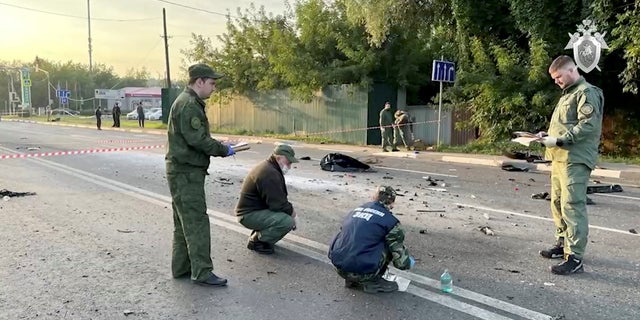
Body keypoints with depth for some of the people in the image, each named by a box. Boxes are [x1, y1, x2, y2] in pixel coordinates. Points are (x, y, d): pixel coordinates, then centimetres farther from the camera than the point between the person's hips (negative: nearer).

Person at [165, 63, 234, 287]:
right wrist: (224, 150, -12)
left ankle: (181, 268, 25)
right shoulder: (188, 105, -16)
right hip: (186, 172, -11)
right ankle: (202, 272, -2)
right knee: (197, 222, -7)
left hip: (183, 171, 11)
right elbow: (198, 139, -22)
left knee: (184, 222, 16)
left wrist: (220, 147, 10)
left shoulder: (190, 102, 18)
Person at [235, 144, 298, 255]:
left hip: (256, 209, 11)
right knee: (288, 222, -25)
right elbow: (278, 204, -25)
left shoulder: (269, 167, 12)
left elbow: (279, 198, 17)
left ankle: (258, 234, 14)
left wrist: (290, 209, 2)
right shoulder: (269, 174, -23)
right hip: (249, 215, -11)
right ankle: (256, 240, -6)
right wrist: (291, 211, -7)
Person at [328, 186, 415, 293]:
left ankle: (352, 281, 22)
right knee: (390, 243, 10)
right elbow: (401, 260, 1)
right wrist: (408, 263, 25)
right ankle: (373, 281, 12)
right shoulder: (390, 220, 0)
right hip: (362, 271, -6)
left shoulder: (354, 211, 17)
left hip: (338, 267, 6)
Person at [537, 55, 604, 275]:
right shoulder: (568, 94, 24)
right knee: (558, 203, 14)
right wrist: (549, 135, 12)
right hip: (560, 157, 10)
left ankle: (574, 258, -10)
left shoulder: (587, 93, -6)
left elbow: (588, 126, -17)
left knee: (573, 206, -11)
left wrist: (558, 141, -19)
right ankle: (562, 244, 26)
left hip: (575, 160, -10)